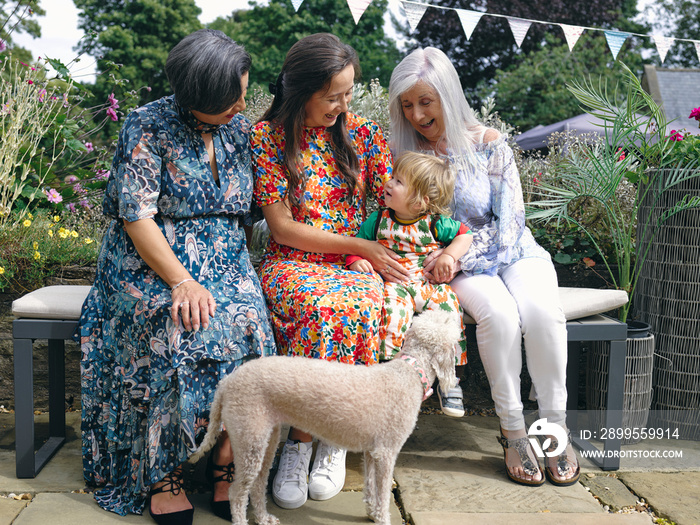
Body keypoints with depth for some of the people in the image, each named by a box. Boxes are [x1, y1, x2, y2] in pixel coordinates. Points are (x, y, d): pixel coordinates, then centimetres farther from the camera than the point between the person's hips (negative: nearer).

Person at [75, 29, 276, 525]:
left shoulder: (240, 128, 8)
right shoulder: (148, 126, -8)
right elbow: (136, 216, -14)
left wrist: (241, 268, 0)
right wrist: (181, 281, -24)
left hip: (223, 258, 4)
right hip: (149, 258, -3)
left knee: (247, 322, -28)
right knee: (174, 329, -33)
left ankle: (227, 462, -20)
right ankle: (163, 473, -21)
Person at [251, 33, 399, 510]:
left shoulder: (365, 135, 8)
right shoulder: (268, 137, -1)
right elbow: (282, 227, -6)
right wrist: (357, 245, -12)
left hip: (358, 267, 2)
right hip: (292, 264, -2)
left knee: (353, 306, -34)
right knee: (322, 307, -36)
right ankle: (303, 439, -19)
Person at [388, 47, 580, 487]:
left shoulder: (488, 143, -5)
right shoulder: (405, 153, 0)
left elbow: (509, 223, -8)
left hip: (513, 252, 0)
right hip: (460, 267, 0)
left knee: (540, 310, -31)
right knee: (498, 312, -32)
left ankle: (556, 424, -13)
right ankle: (512, 429, -16)